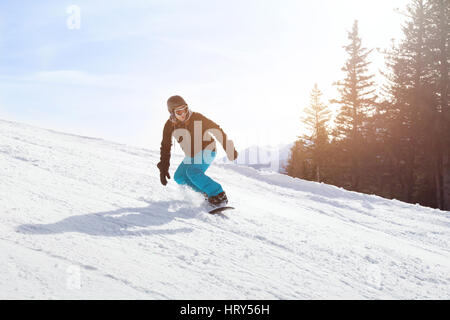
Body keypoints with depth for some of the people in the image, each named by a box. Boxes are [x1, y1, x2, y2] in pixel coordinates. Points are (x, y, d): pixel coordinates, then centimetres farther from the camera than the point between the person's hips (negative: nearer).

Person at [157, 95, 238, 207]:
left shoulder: (196, 118, -23)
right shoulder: (170, 126, -9)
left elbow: (216, 130, -17)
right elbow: (165, 147, 0)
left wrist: (229, 148, -19)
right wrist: (163, 168, -4)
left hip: (207, 152, -7)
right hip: (192, 156, 7)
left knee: (192, 171, -28)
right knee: (179, 177, 2)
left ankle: (220, 196, -27)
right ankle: (207, 192, 6)